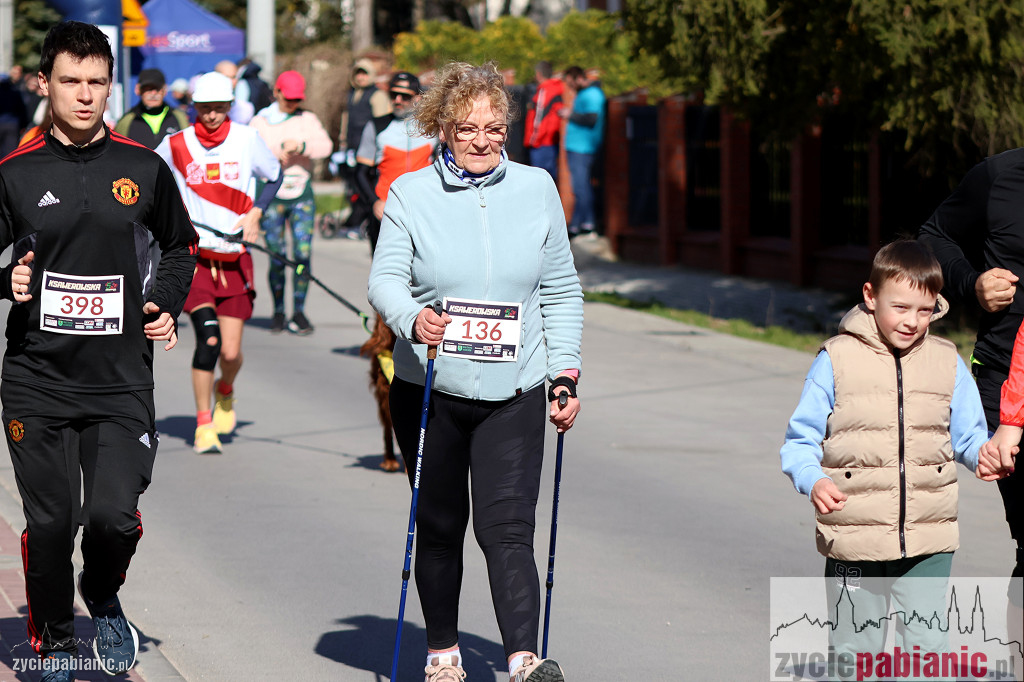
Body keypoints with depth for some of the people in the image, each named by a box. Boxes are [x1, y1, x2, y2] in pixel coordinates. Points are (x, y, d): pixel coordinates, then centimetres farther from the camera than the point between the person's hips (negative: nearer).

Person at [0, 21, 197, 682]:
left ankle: (103, 597, 20)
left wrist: (166, 303, 5)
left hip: (121, 380, 0)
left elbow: (182, 245, 20)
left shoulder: (144, 168, 4)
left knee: (114, 515, -13)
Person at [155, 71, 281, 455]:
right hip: (192, 254, -1)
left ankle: (225, 392, 35)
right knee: (209, 338, -18)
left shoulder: (246, 139, 0)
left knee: (231, 351, -2)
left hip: (234, 258, 1)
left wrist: (255, 213, 1)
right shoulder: (176, 145, -1)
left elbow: (274, 177, 15)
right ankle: (203, 424, -2)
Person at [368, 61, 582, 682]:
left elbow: (561, 292, 11)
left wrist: (566, 374, 5)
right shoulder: (411, 194, 0)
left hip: (514, 394, 0)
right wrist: (413, 319, -28)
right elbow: (386, 280, -6)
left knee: (507, 527, -12)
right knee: (440, 528, 11)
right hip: (429, 390, 0)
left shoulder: (537, 190, 6)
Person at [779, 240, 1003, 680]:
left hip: (928, 543, 1)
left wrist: (984, 453, -12)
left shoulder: (947, 363, 5)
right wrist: (813, 480, -21)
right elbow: (801, 441, -1)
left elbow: (968, 435, 11)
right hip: (853, 542, -1)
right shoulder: (837, 361, -4)